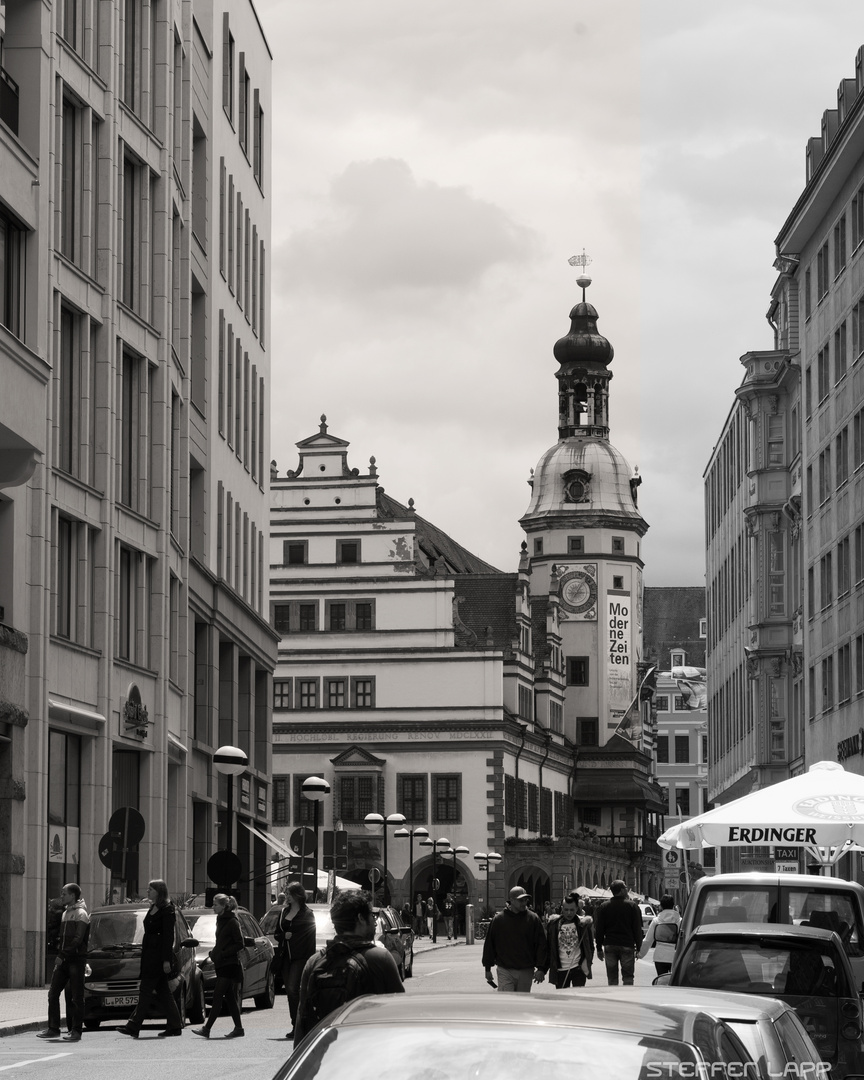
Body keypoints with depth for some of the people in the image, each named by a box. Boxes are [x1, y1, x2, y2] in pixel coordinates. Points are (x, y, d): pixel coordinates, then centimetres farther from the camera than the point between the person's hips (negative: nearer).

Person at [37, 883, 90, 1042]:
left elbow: (78, 939, -16)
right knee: (53, 993, 4)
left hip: (76, 959, -8)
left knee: (76, 996, -5)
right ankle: (53, 1029, 9)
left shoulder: (81, 914, -8)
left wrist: (63, 955, -19)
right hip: (63, 960, 8)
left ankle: (76, 1031, -3)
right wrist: (59, 954, 9)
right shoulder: (65, 913, 18)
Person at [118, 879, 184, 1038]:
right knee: (162, 992, 10)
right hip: (149, 955, 10)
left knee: (146, 990, -9)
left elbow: (168, 937, -15)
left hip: (158, 956, -10)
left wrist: (166, 960, -19)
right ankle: (175, 1026, 12)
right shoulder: (152, 908, 17)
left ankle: (133, 1026, -10)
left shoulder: (167, 910, -11)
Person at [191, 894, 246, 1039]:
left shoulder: (232, 922, -12)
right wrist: (214, 951, 7)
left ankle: (207, 1028, -10)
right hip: (221, 965, 9)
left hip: (229, 965, -9)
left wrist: (222, 953, -19)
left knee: (217, 996, -9)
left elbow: (240, 944, -15)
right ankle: (238, 1028, 12)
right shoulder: (221, 920, 15)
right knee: (230, 997, 9)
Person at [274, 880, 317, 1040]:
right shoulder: (284, 912, 15)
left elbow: (309, 937, -6)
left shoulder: (306, 914, -4)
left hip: (300, 957, -7)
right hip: (286, 955, 7)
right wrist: (284, 935, -3)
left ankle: (297, 1026, -13)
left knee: (293, 989, -16)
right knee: (290, 991, 7)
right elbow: (277, 934, 17)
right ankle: (297, 1026, 14)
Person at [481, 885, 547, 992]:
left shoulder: (533, 919, 1)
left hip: (526, 971, 1)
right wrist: (488, 969, 7)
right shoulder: (498, 919, 0)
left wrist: (541, 969, -5)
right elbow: (489, 945, 7)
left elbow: (541, 944, 2)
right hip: (505, 971, -1)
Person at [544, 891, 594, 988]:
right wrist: (543, 969, 4)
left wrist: (586, 963, -4)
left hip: (578, 969, -1)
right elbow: (547, 947, 7)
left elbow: (590, 946, 7)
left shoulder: (583, 924, 0)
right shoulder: (554, 924, 2)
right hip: (560, 970, 1)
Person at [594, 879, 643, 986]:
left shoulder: (603, 907, 4)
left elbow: (599, 929, 5)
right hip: (627, 945, -2)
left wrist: (599, 948, 10)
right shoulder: (632, 906, -3)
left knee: (612, 978, 7)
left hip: (609, 946, 2)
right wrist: (639, 948, 3)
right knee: (628, 977, 4)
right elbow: (638, 929, -3)